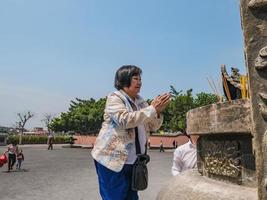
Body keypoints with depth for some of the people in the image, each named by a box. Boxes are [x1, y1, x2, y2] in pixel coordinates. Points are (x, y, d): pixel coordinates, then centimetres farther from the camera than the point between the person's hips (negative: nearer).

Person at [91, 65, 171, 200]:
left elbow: (152, 127, 9)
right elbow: (125, 120, -26)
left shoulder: (140, 101, 10)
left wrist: (158, 112, -11)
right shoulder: (114, 98, -9)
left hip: (133, 161, 6)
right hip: (112, 159, -6)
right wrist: (152, 108, -23)